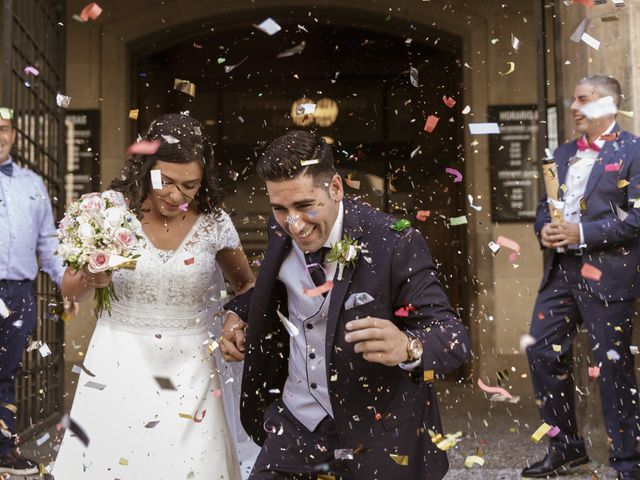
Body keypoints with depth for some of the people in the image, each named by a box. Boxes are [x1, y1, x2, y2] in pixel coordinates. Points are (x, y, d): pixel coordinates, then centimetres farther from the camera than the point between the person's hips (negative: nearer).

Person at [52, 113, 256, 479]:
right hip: (118, 366, 0)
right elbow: (71, 292, 3)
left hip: (189, 369, 1)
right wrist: (89, 279, -18)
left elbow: (246, 284, 13)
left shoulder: (214, 222, -4)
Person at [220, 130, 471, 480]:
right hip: (293, 425, 4)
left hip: (374, 438, -4)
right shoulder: (281, 231, -6)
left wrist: (408, 348, -43)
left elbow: (454, 336, -22)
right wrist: (238, 315, -1)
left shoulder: (394, 244, -22)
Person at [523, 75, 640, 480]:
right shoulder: (564, 153, 16)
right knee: (543, 353, 7)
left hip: (606, 274, -7)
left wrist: (583, 231, -18)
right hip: (560, 270, 7)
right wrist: (544, 229, -2)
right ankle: (566, 446, 24)